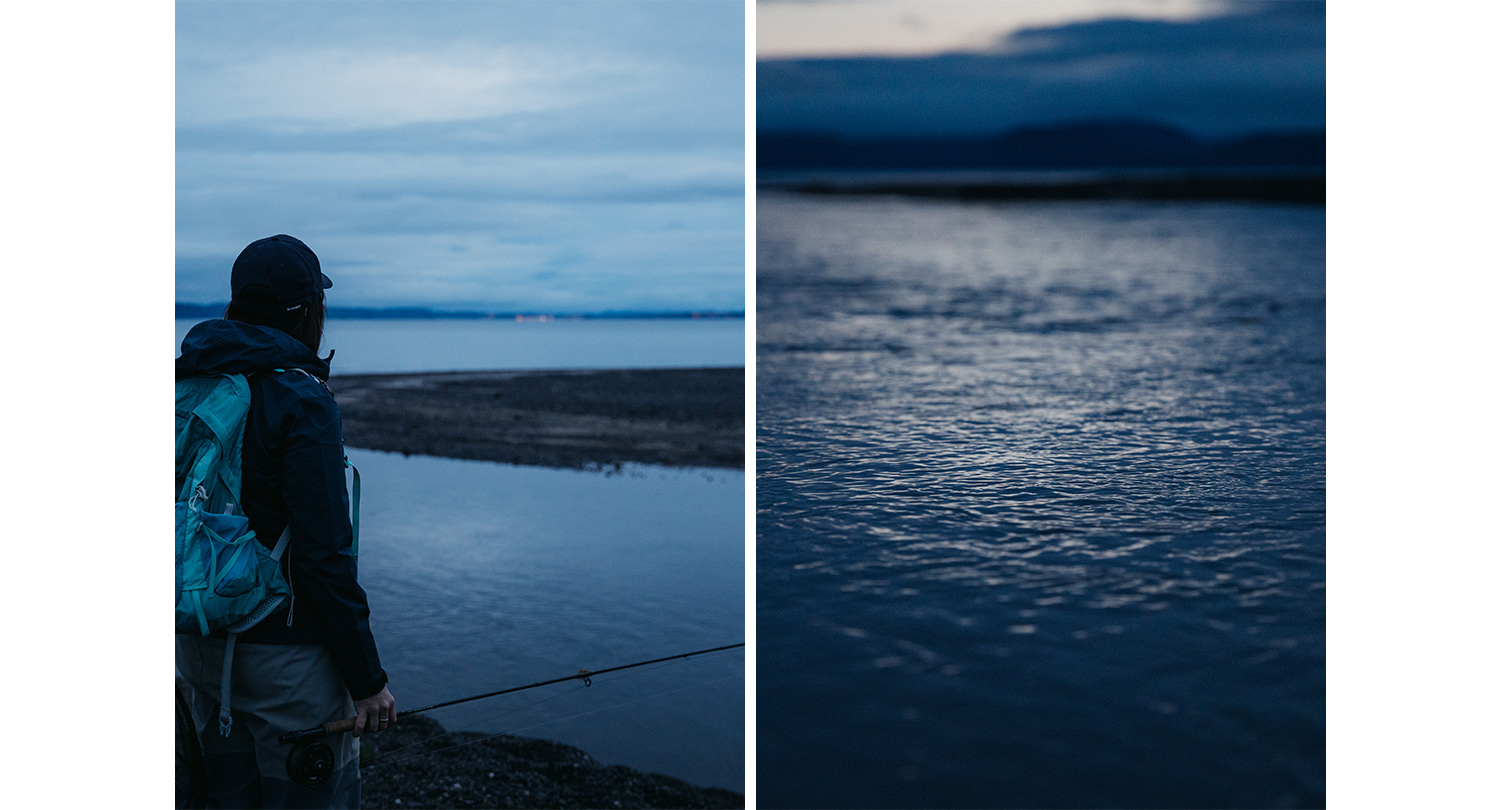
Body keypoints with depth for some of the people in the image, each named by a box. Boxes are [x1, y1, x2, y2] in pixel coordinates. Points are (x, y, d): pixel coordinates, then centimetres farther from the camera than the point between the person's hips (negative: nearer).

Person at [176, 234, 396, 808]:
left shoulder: (191, 385, 4)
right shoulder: (301, 401, -18)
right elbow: (324, 556, -20)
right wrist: (368, 679, -13)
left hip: (199, 645, 7)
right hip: (283, 653, -7)